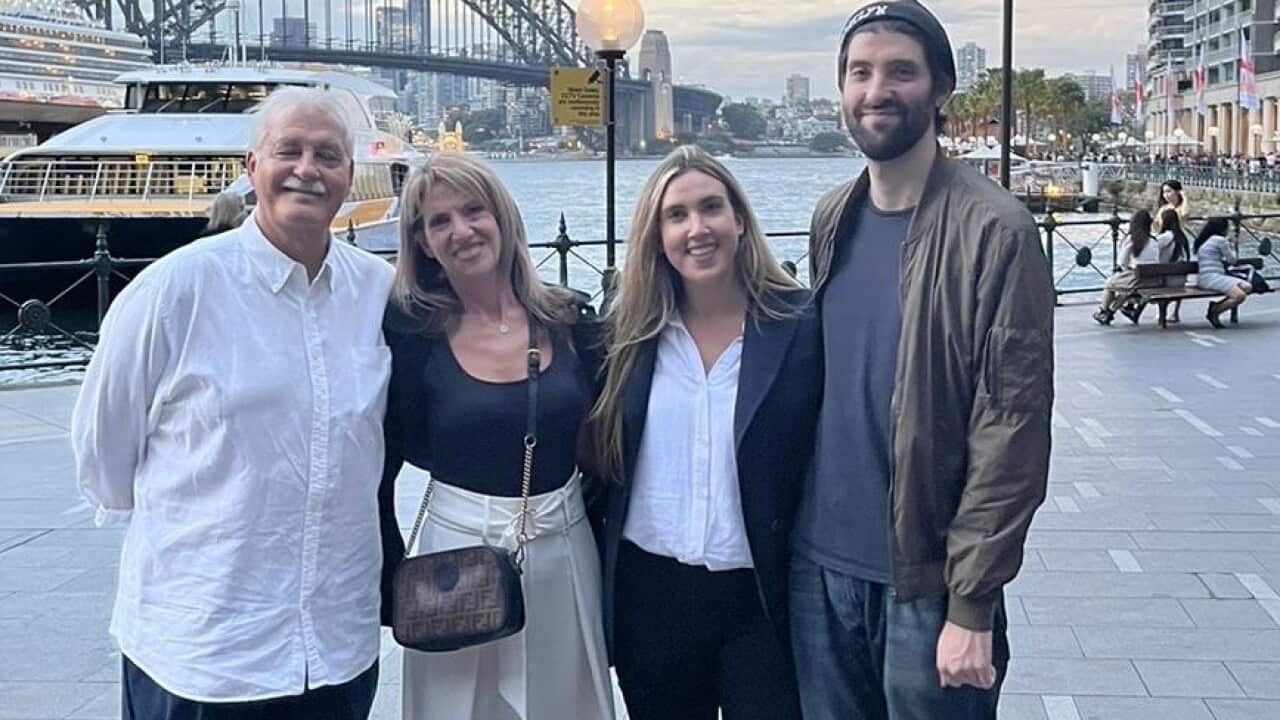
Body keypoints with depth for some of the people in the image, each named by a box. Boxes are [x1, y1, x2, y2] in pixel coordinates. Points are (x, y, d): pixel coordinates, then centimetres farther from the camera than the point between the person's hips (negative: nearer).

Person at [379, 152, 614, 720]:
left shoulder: (568, 321, -1)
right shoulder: (410, 333, -8)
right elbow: (378, 470, -3)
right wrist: (394, 585, -5)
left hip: (567, 554, 2)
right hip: (458, 556, -2)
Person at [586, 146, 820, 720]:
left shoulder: (801, 324, -9)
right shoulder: (631, 330, 0)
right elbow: (600, 458, 6)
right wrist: (599, 578, 4)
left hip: (761, 597, -3)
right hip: (648, 596, 3)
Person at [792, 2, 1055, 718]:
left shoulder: (995, 229, -13)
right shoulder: (832, 220, 6)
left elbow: (1013, 428, -15)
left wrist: (971, 604, -16)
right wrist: (790, 530, 6)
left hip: (926, 579, -5)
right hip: (819, 565, 5)